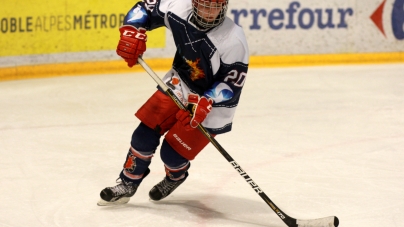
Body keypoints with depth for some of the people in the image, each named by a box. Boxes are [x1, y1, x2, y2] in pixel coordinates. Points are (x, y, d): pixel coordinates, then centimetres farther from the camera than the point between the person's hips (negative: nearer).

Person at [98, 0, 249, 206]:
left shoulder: (233, 40, -30)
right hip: (180, 85, 5)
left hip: (212, 106, -5)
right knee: (144, 135, -1)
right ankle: (127, 185, 21)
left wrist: (205, 103, -33)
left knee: (172, 154, -4)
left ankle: (176, 176, 32)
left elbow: (232, 83, -22)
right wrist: (132, 32, -20)